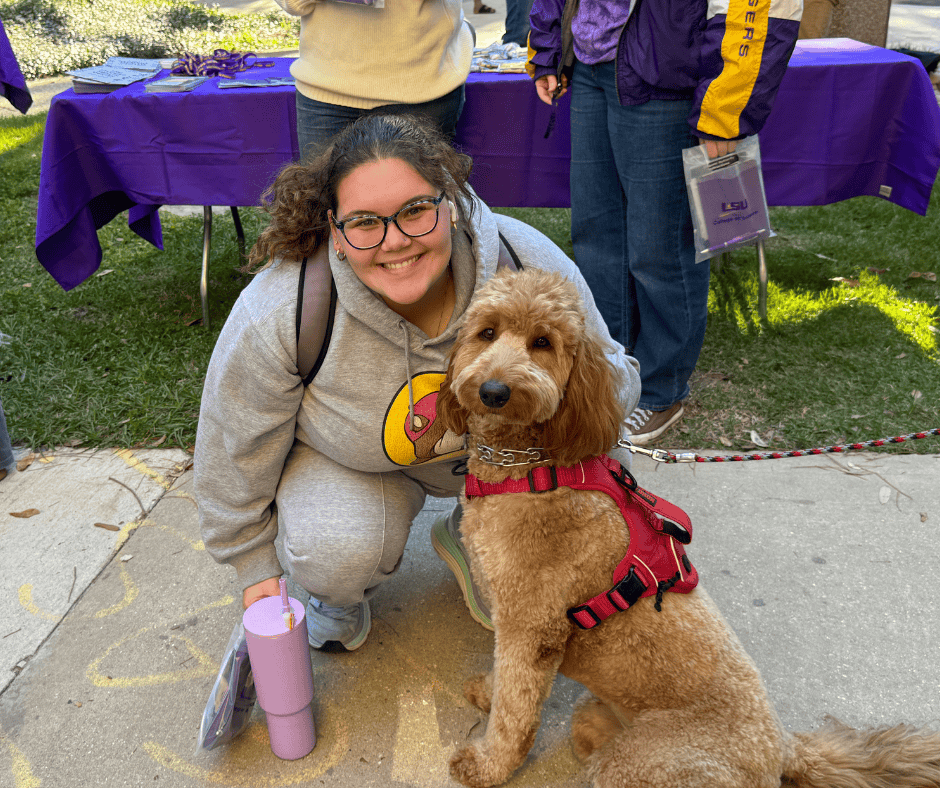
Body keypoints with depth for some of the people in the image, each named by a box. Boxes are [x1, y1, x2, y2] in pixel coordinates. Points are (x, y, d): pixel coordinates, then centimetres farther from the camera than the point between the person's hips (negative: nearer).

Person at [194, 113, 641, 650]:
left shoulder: (531, 265, -28)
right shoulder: (278, 312, -31)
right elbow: (237, 445, -15)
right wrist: (254, 564, -3)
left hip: (496, 449, 3)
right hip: (349, 463, -2)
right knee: (340, 555, -31)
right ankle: (342, 592, 11)